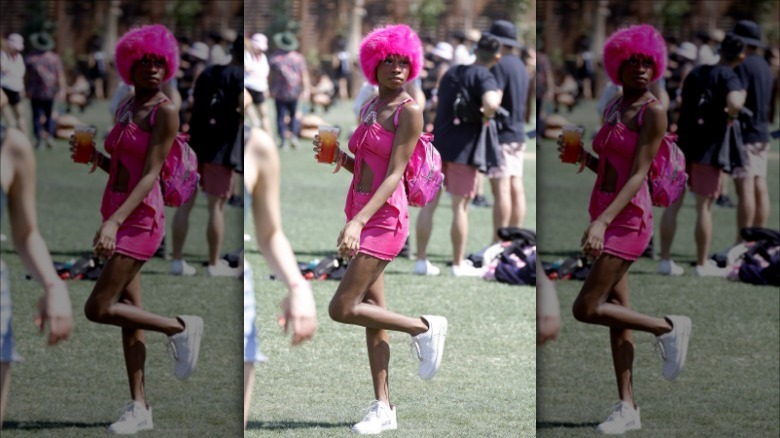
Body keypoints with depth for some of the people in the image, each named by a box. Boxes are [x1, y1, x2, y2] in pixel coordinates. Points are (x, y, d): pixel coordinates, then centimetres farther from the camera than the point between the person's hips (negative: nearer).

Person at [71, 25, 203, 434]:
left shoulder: (165, 112, -12)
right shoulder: (125, 109, 13)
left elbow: (150, 175, -19)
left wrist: (113, 222, -28)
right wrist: (93, 156, 1)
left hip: (139, 220, -8)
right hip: (118, 219, 8)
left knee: (97, 309, -12)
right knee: (129, 315, 7)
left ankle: (181, 327, 4)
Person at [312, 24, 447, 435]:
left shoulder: (409, 111, -11)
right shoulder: (371, 108, 13)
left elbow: (395, 174, -17)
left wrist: (358, 222, -27)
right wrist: (337, 156, 1)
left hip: (384, 219, -8)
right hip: (362, 218, 8)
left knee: (341, 309, -12)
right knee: (373, 314, 8)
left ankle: (425, 328, 5)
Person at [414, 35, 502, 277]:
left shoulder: (451, 73, 13)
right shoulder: (483, 76, -9)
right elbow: (490, 103, -30)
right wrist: (489, 113, -8)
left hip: (437, 145, 6)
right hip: (462, 148, -6)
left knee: (429, 203, 7)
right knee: (460, 207, 2)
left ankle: (421, 261, 7)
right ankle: (458, 264, 7)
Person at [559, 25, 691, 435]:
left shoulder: (653, 112, -12)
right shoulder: (614, 109, 13)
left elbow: (638, 174, -19)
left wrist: (601, 223, -28)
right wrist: (580, 155, 2)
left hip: (628, 221, -8)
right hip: (607, 219, 8)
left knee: (585, 309, -12)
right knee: (617, 315, 7)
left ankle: (669, 327, 4)